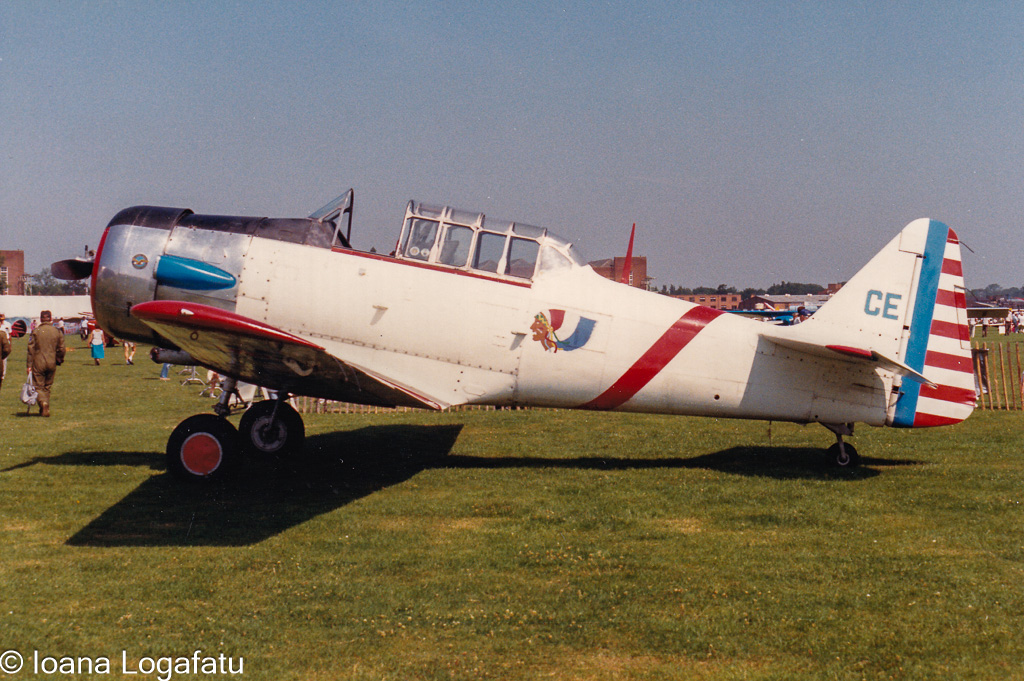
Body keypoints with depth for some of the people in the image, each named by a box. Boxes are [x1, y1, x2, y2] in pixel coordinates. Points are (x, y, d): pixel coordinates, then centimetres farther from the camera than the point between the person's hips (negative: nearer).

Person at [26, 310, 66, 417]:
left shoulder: (36, 332, -5)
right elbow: (62, 349, 3)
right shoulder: (57, 332, 0)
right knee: (47, 387, 15)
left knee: (38, 386, 4)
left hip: (38, 364, -3)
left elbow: (31, 349, -6)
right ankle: (45, 409, 18)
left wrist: (29, 365, -2)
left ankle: (43, 403, -19)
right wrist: (59, 360, 21)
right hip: (52, 364, 3)